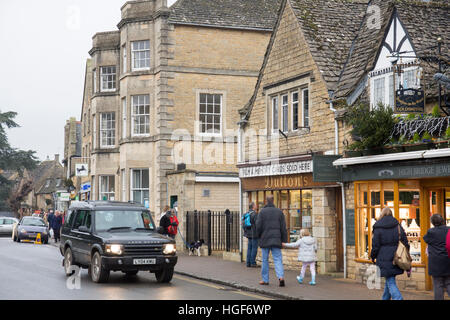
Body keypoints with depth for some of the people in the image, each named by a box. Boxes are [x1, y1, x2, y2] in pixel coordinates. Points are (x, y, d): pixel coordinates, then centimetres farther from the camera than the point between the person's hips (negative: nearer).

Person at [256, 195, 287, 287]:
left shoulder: (262, 212, -5)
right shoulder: (279, 212, 2)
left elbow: (258, 226, -8)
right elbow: (283, 228, 1)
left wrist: (258, 237, 9)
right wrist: (284, 240, 6)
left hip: (265, 239, -1)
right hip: (276, 240, 1)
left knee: (265, 260, 10)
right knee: (278, 259, 0)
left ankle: (265, 280, 15)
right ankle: (281, 277, -21)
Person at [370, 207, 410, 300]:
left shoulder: (378, 228, -7)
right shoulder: (398, 226, 5)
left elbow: (375, 246, -6)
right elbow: (405, 243, 5)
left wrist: (373, 257, 10)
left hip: (384, 260, -5)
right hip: (396, 259, 5)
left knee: (391, 282, -5)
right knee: (389, 280, 21)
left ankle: (398, 298, -21)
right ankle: (385, 298, 34)